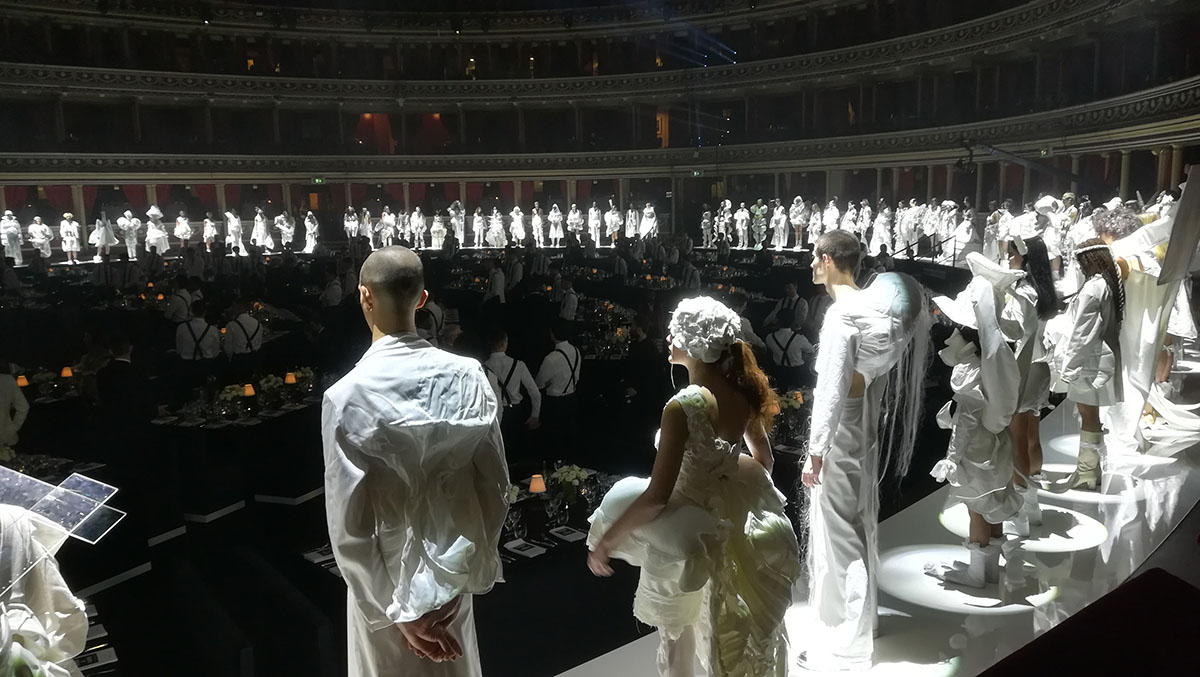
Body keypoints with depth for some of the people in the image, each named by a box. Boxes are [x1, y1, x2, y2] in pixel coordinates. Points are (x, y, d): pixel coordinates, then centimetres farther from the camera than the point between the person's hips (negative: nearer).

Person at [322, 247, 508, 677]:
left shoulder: (346, 396, -21)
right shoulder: (468, 376, -12)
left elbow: (349, 527, -19)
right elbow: (493, 487, -7)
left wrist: (398, 611, -11)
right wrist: (470, 574, 3)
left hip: (386, 588, -3)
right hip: (451, 579, 3)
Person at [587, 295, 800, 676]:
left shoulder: (682, 407, -28)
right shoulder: (743, 393, -7)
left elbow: (656, 497, -28)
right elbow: (763, 459, 9)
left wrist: (605, 541, -17)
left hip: (692, 535, -6)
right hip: (735, 526, 6)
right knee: (740, 630, 28)